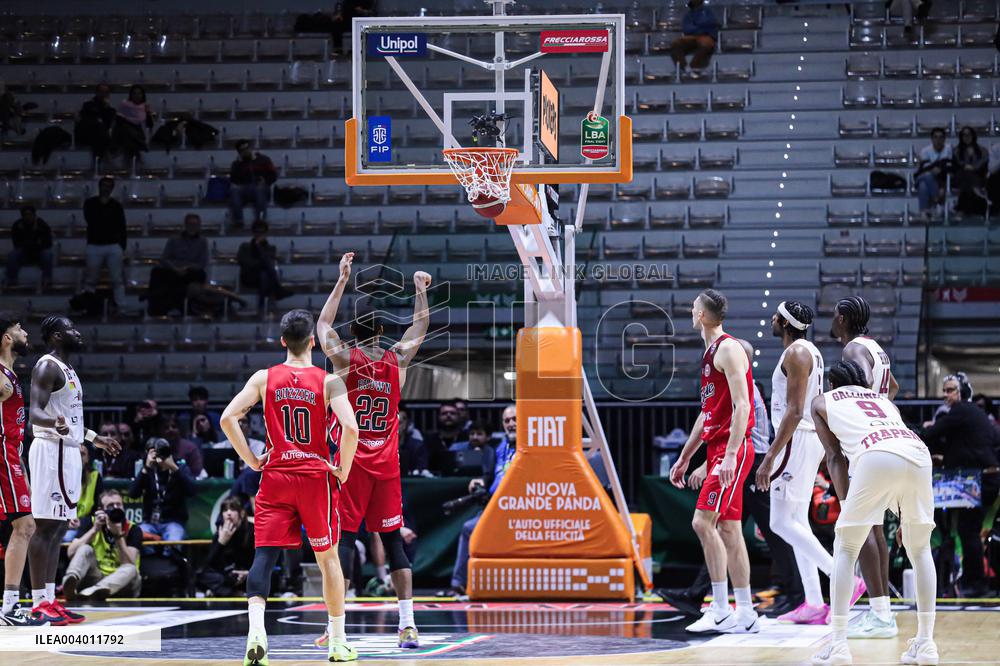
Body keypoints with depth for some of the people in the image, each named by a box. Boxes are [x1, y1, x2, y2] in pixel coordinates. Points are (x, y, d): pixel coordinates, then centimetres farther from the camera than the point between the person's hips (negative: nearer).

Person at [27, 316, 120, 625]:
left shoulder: (67, 369, 18)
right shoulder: (47, 367, -12)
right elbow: (34, 413, -23)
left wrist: (95, 438, 36)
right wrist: (55, 423, -43)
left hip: (68, 452, 10)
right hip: (52, 451, -10)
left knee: (58, 529, 9)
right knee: (45, 527, -9)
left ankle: (49, 600, 11)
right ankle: (39, 603, -10)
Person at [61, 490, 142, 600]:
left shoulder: (133, 530, -4)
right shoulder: (90, 523, 1)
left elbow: (129, 564, -17)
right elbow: (71, 553, -12)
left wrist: (118, 534, -26)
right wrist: (95, 529, -18)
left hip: (122, 582, -1)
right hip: (95, 578, 1)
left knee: (131, 569, -33)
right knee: (85, 549, -22)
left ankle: (93, 591, -61)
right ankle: (71, 581, -55)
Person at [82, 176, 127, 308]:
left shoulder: (116, 206, 9)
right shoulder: (90, 203, 7)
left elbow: (122, 228, 9)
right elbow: (90, 219, -11)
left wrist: (122, 247, 3)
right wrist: (102, 205, -7)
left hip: (114, 246, 1)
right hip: (94, 246, -1)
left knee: (118, 280, -4)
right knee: (90, 280, -1)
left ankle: (121, 306, -4)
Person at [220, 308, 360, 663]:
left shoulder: (264, 378, 2)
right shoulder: (329, 381, -4)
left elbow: (228, 418, -6)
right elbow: (350, 428, -17)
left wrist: (251, 460, 4)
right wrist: (343, 471, -3)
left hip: (275, 476, 1)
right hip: (316, 477, -1)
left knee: (264, 554, -3)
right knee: (328, 557, 13)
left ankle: (256, 630, -27)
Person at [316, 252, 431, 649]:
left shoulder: (344, 358, -6)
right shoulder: (397, 360, -1)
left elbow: (322, 324, 13)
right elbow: (420, 329, 19)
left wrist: (342, 280, 18)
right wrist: (421, 290, 28)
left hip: (352, 465, -2)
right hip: (387, 466, 2)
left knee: (344, 539, -2)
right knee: (393, 541, 6)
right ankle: (408, 625, 0)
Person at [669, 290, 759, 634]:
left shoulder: (728, 349, -11)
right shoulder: (712, 351, 19)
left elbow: (742, 405, -20)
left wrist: (730, 454, -27)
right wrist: (684, 458, 26)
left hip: (732, 449, -10)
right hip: (718, 448, 10)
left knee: (703, 521, -15)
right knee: (728, 529, 7)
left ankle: (721, 610, -15)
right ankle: (745, 614, 8)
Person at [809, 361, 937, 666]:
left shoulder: (822, 401, 29)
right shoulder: (883, 398, 39)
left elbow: (835, 456, 19)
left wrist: (844, 500, 18)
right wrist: (905, 513, 38)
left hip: (877, 457, -4)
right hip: (918, 452, 4)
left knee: (845, 549, 10)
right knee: (920, 549, 20)